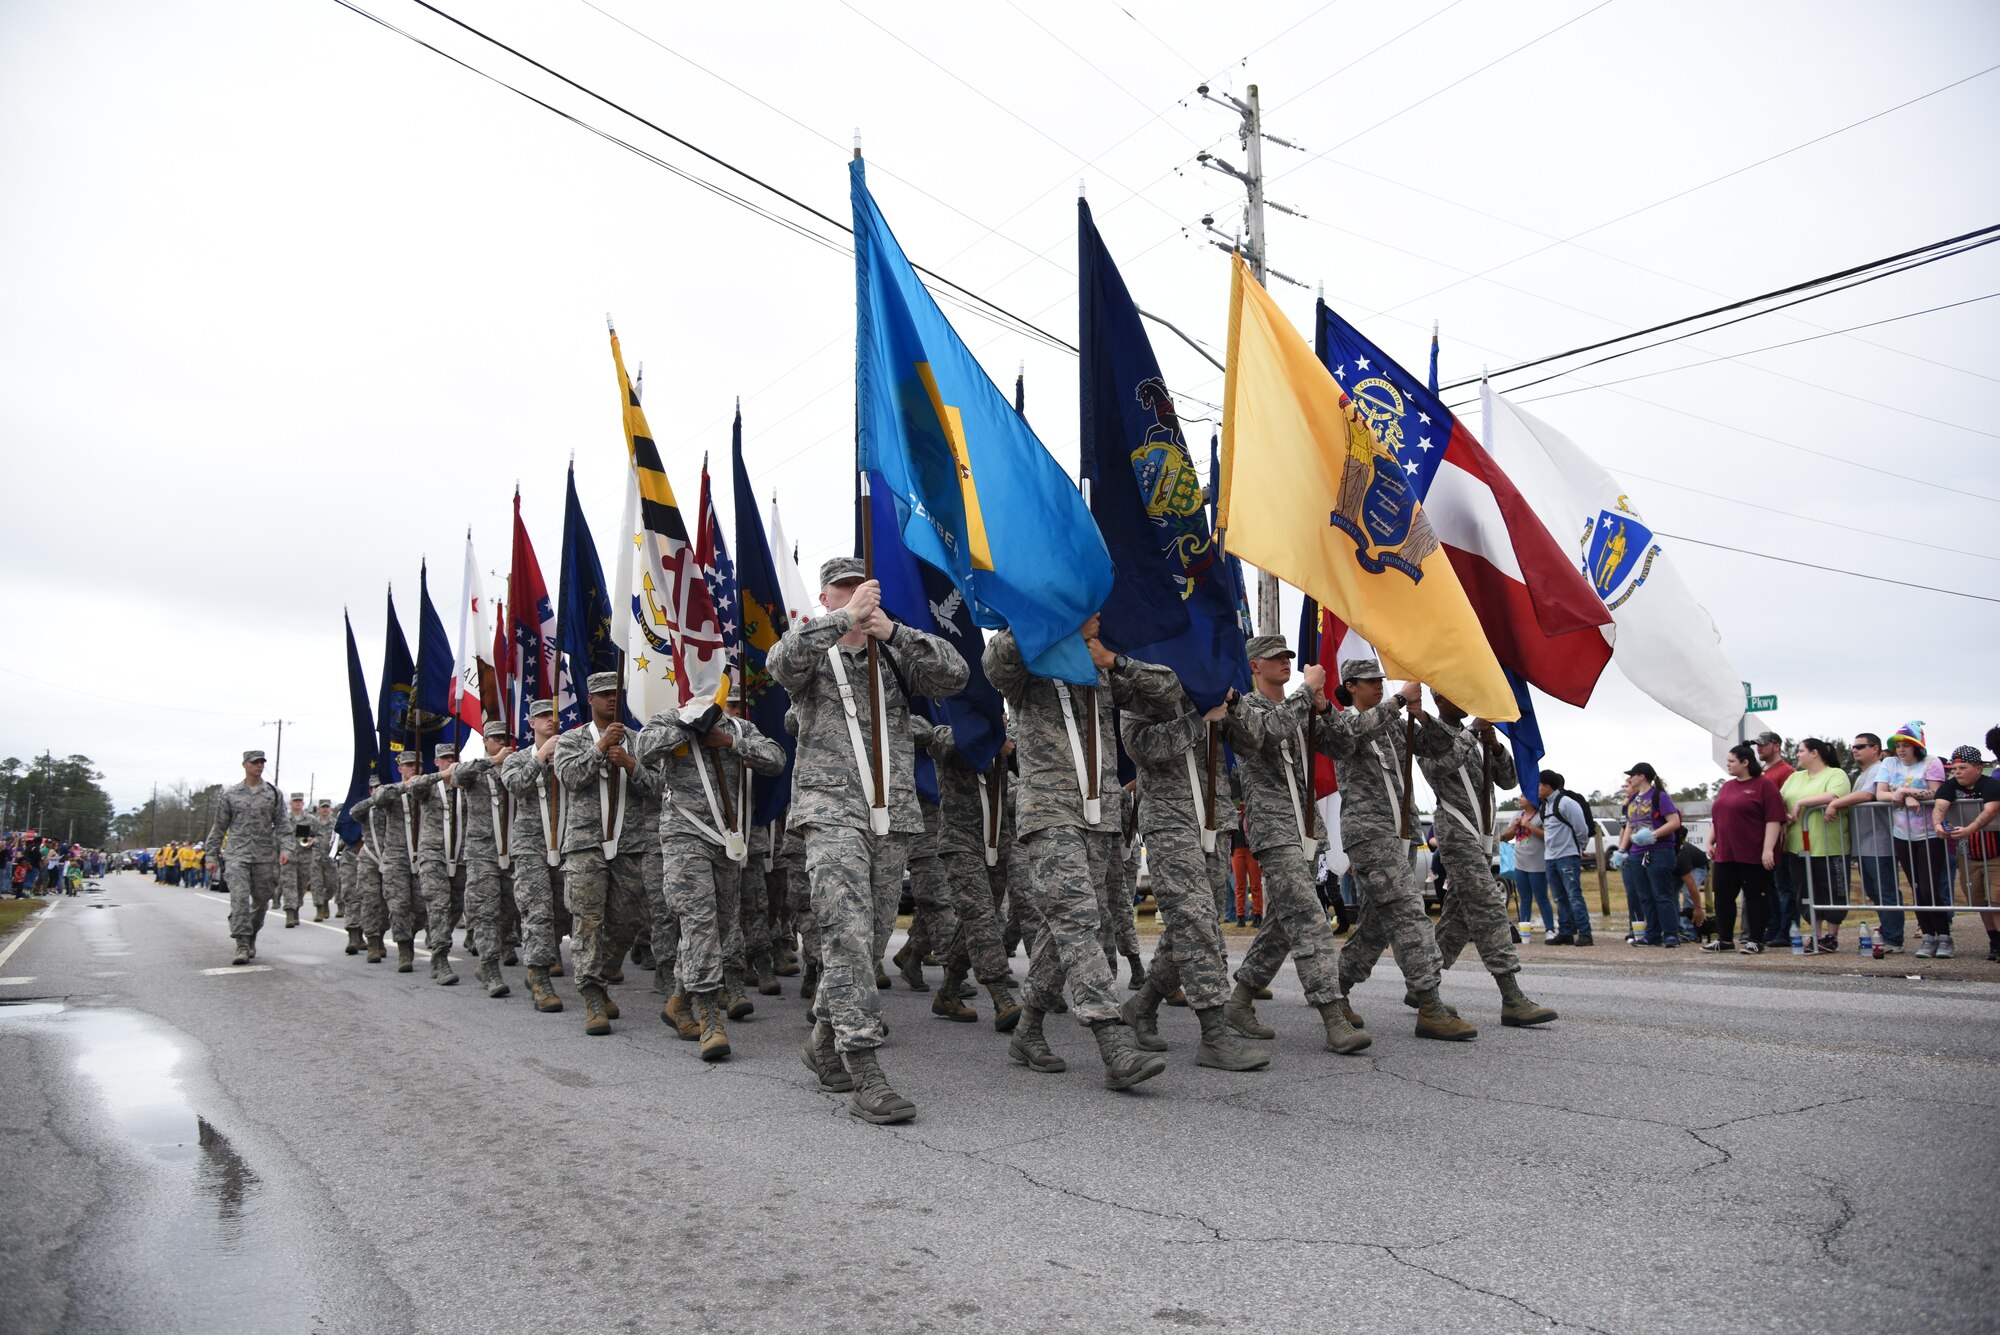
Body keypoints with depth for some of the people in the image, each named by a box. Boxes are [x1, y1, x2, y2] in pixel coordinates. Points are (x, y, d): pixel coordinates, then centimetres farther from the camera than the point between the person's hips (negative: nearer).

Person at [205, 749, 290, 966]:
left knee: (261, 901, 8)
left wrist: (285, 849, -8)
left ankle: (251, 938, 28)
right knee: (239, 898, -14)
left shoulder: (273, 793, 6)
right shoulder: (230, 794, 6)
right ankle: (242, 945, -14)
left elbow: (282, 824, 5)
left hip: (265, 857, 1)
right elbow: (219, 826, 11)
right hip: (238, 855, -1)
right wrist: (212, 854, 10)